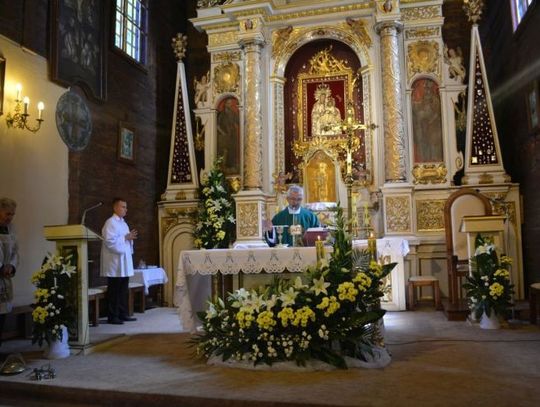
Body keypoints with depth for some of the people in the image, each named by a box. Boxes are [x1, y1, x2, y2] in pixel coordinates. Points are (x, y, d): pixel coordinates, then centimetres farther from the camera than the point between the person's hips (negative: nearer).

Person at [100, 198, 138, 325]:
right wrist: (126, 238, -16)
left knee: (124, 291, 11)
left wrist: (130, 238, 3)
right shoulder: (110, 222, -10)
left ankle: (123, 314, 19)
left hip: (124, 262, 9)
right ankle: (113, 317, 4)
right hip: (115, 263, -9)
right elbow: (109, 241, -20)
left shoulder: (123, 223, 17)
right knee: (114, 291, -2)